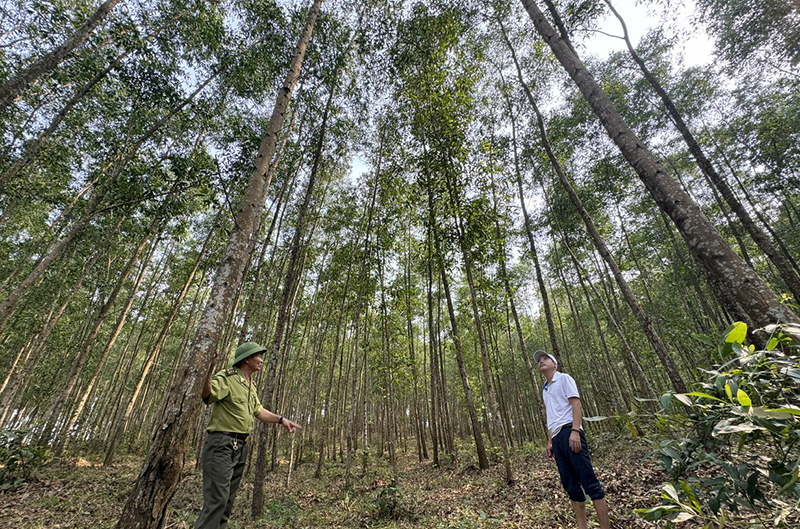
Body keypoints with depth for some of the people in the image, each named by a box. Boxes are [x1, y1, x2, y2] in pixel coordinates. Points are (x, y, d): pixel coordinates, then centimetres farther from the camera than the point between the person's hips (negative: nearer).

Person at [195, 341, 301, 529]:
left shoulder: (250, 385, 15)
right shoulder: (227, 377, -13)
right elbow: (205, 394, -32)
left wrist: (281, 419, 19)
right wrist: (208, 369, -46)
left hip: (241, 447, 9)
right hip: (222, 444, -9)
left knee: (227, 501, 16)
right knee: (216, 499, -8)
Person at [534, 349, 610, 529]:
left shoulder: (563, 379, 2)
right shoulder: (545, 390, 22)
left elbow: (576, 405, -8)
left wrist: (575, 431, -19)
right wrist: (550, 442, 18)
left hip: (568, 432, -7)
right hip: (557, 437, 7)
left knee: (589, 482, -7)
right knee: (571, 486, 8)